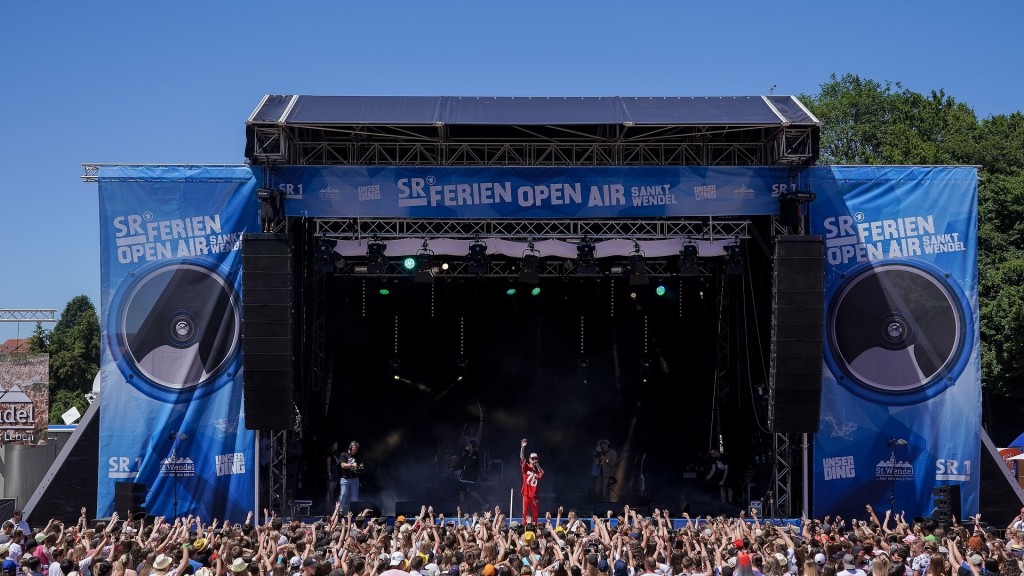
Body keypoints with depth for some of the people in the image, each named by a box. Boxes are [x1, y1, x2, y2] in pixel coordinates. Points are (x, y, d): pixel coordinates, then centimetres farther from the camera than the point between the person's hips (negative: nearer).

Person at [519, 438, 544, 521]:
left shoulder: (537, 470, 10)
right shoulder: (526, 467, 3)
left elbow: (541, 474, -12)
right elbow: (522, 458, -12)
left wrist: (537, 465, -6)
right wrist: (522, 447, -25)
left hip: (534, 495, 3)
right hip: (527, 494, -3)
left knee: (535, 514, 5)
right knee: (525, 513, -2)